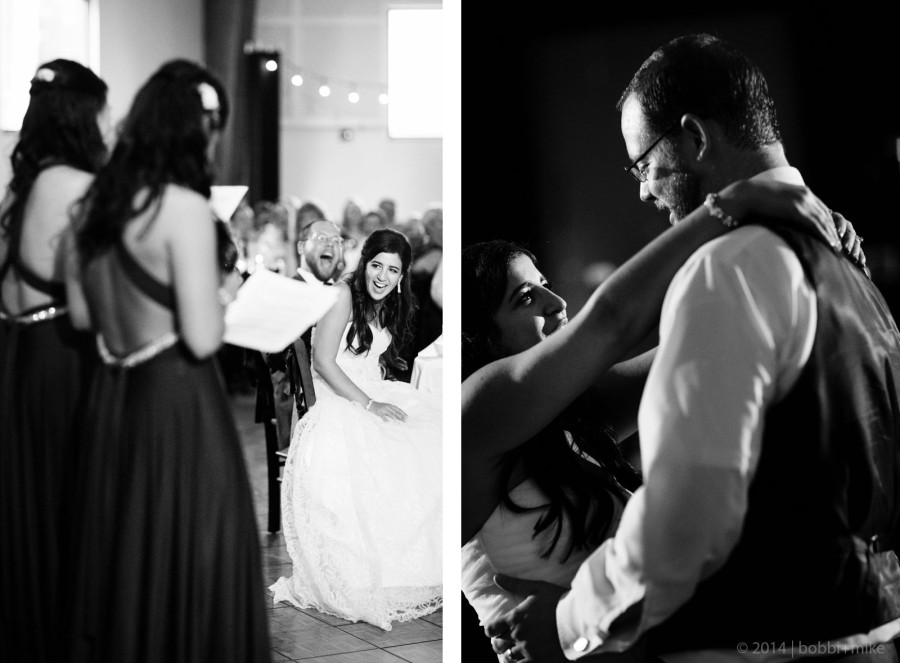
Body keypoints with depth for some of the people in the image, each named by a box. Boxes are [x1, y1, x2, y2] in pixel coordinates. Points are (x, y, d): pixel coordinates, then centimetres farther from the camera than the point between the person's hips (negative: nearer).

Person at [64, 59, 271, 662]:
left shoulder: (98, 201, 5)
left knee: (123, 554, 19)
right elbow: (202, 339, -20)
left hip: (113, 396, 8)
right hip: (177, 402, -8)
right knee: (187, 560, 4)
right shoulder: (185, 207, -17)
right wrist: (220, 295, -1)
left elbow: (83, 314, 15)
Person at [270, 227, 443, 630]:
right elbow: (324, 363, -14)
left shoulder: (388, 307, 19)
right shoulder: (343, 294, -6)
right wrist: (370, 405, -18)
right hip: (339, 405, -8)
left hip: (375, 398, 8)